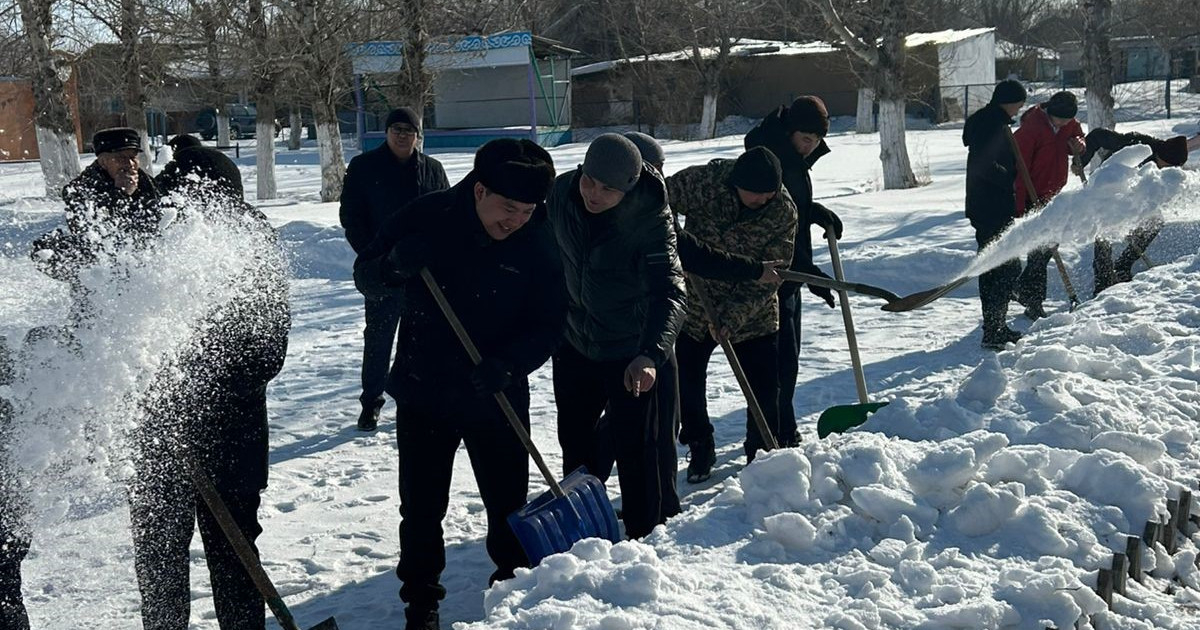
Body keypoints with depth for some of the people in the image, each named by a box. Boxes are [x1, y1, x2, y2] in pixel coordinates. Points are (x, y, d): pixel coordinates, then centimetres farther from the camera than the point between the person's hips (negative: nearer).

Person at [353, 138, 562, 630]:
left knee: (508, 499, 12)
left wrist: (508, 363, -25)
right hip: (422, 392, 0)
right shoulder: (425, 218, -12)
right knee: (421, 505, 8)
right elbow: (366, 279, -4)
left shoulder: (538, 245, -10)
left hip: (497, 398, 0)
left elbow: (550, 324, -7)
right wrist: (394, 266, -28)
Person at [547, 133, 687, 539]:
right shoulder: (562, 194, -12)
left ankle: (648, 534, 17)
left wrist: (650, 354, -51)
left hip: (635, 354, -5)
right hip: (575, 342, 5)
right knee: (575, 442, 21)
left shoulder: (649, 217, -27)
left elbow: (669, 292, -35)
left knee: (639, 448, -1)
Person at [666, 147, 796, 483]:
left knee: (765, 391, 0)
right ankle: (700, 448, 28)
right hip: (694, 307, 1)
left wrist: (733, 316, -29)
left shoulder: (783, 212, -19)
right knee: (688, 385, 6)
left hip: (754, 315, 0)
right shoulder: (702, 182, -22)